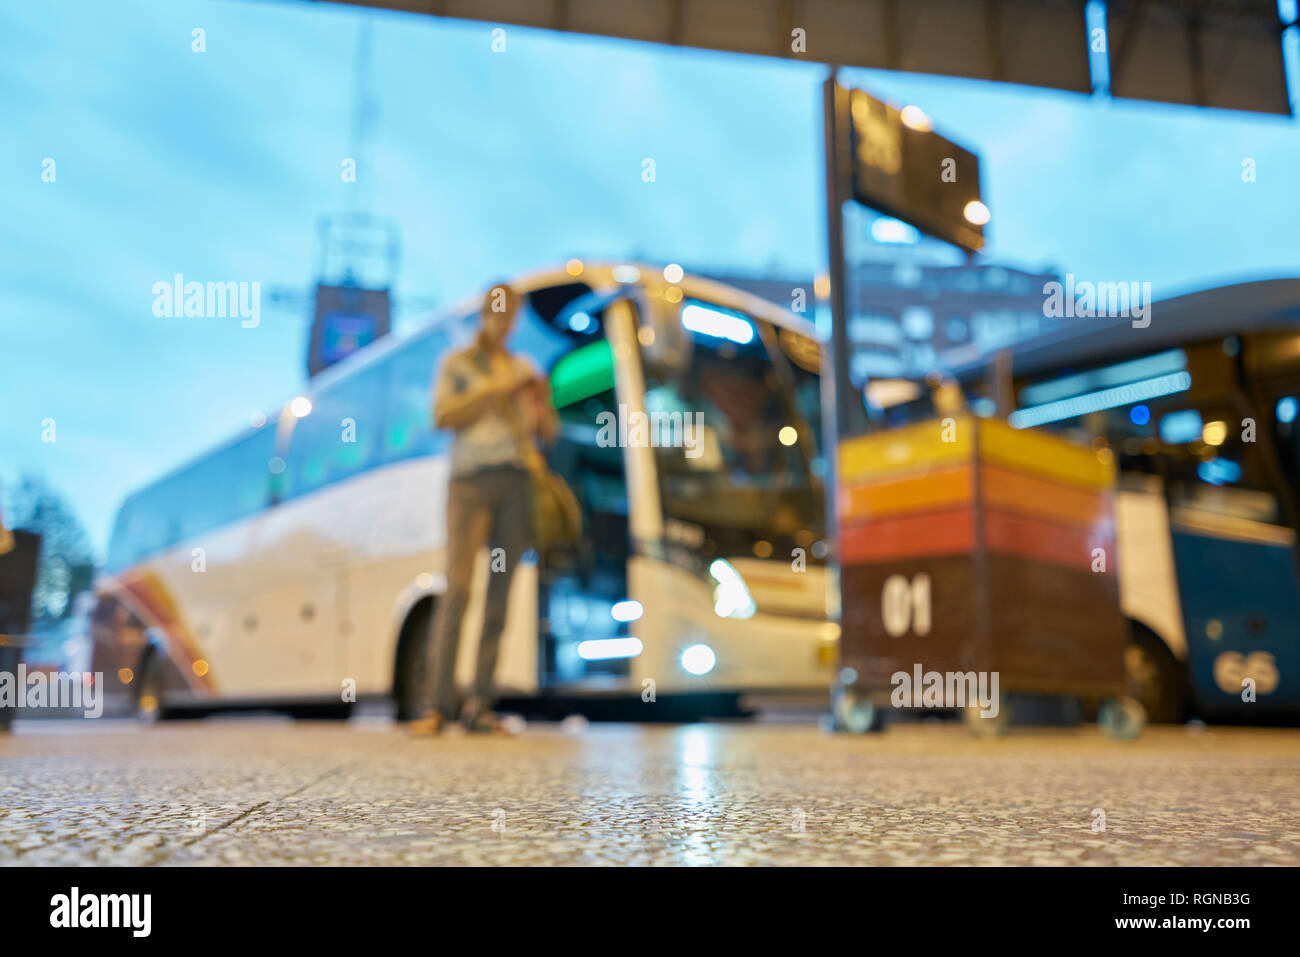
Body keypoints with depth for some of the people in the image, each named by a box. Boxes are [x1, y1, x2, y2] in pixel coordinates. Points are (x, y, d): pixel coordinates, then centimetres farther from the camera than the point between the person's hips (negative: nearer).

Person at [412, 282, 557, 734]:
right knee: (458, 586, -14)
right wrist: (494, 388, -6)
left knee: (501, 593, -1)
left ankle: (480, 704, 2)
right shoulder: (457, 363, 14)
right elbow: (443, 416, 0)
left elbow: (549, 432, 20)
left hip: (517, 482, 4)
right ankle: (436, 703, -13)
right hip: (472, 480, -3)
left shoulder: (525, 368, 22)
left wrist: (542, 404, 0)